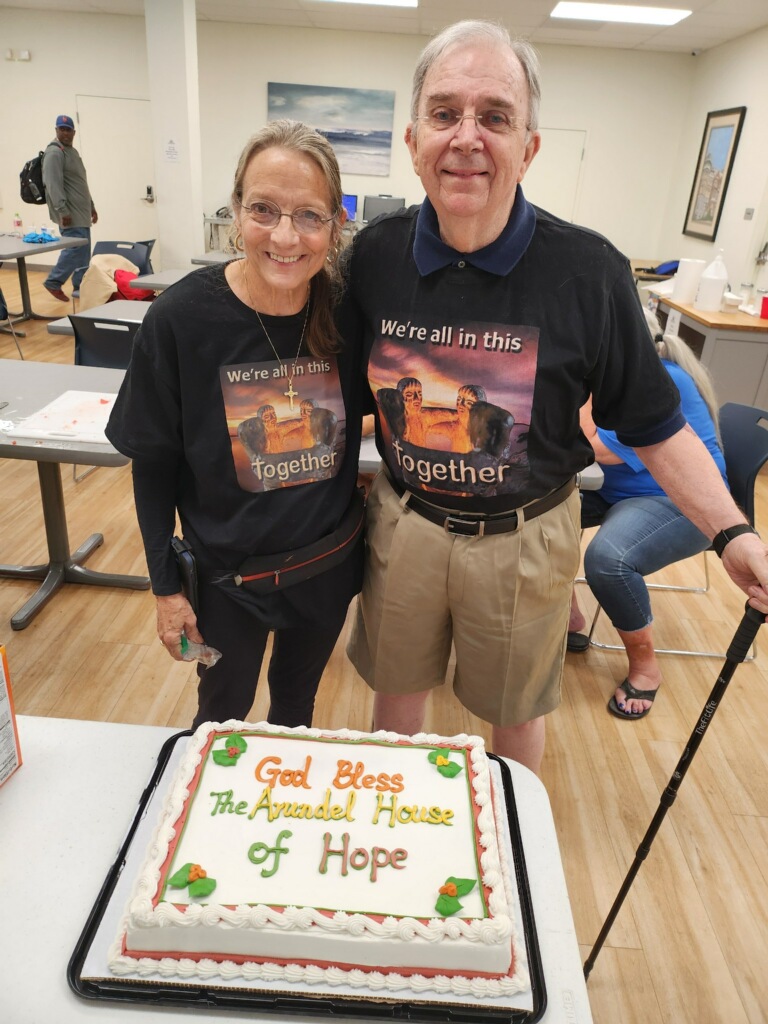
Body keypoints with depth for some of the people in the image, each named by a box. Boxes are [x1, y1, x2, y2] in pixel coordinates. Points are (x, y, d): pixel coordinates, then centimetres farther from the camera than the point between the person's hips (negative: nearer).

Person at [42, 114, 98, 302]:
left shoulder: (73, 151, 20)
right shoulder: (54, 152, -11)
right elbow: (53, 184, -19)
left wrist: (91, 205, 25)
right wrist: (62, 210, -25)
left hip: (81, 211, 9)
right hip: (69, 213, -9)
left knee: (83, 251, 8)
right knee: (76, 247, -13)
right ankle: (53, 282, -2)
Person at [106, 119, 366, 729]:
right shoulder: (180, 319, -19)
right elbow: (153, 464, -9)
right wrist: (167, 586, -6)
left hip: (329, 566, 3)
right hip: (228, 575, -2)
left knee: (297, 703, 27)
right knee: (224, 714, 21)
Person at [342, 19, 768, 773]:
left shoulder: (587, 272, -16)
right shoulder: (375, 255, -8)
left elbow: (653, 423, -8)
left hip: (524, 540, -2)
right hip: (403, 525, 3)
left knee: (516, 713, 21)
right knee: (396, 690, 23)